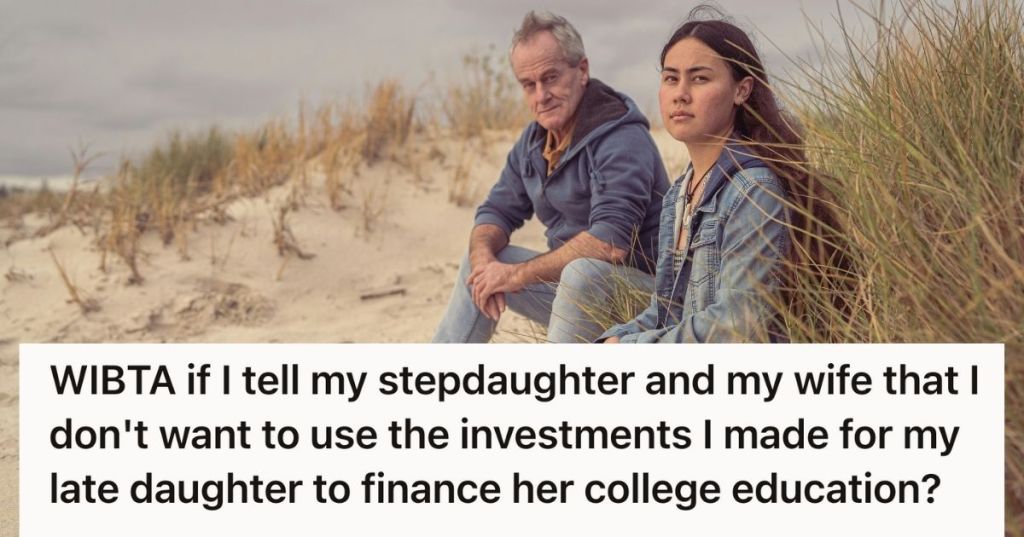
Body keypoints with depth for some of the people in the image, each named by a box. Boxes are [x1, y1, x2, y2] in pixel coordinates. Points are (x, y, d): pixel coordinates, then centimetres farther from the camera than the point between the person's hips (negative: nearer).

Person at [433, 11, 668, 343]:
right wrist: (484, 257, -13)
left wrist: (518, 274, -24)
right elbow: (497, 212, 11)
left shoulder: (620, 138, -22)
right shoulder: (534, 140, 6)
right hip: (572, 282, 9)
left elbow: (610, 242, -33)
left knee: (583, 272, -37)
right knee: (477, 260, 10)